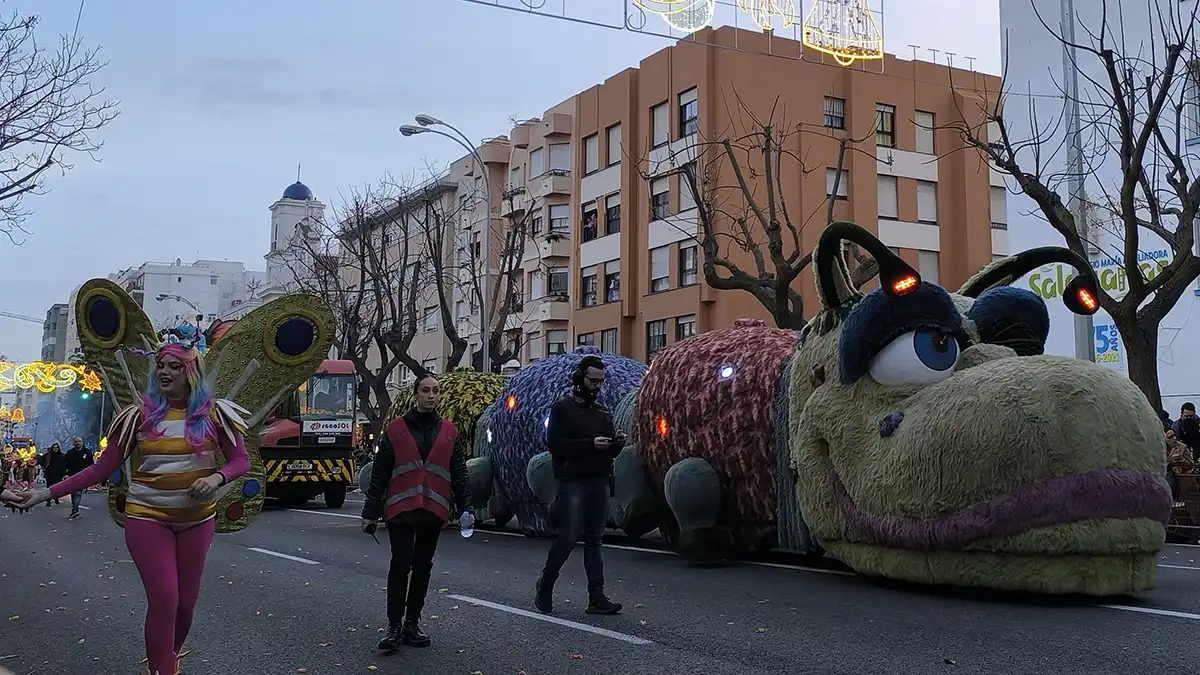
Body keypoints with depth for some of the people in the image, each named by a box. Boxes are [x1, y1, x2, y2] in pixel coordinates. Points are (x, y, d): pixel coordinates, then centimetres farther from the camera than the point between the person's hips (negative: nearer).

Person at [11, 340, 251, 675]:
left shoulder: (213, 413, -3)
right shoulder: (140, 415, -4)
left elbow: (240, 460, 0)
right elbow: (102, 468, -2)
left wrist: (217, 477, -22)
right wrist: (48, 493, -9)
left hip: (197, 519, 2)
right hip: (147, 517, -1)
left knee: (186, 601, 10)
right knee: (163, 599, -13)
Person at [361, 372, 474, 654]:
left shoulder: (449, 431, 8)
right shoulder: (395, 429, 0)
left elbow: (459, 472, 8)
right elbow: (380, 473, 1)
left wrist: (466, 507, -2)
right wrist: (370, 511, 0)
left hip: (433, 511, 3)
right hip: (401, 509, -3)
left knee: (422, 566, 9)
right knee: (401, 564, -7)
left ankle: (411, 623, 20)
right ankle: (394, 627, 0)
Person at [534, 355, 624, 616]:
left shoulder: (603, 412, 19)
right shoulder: (563, 408, 0)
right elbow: (554, 444, -12)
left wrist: (617, 444, -1)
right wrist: (590, 444, -19)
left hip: (600, 482, 6)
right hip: (573, 482, -6)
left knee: (595, 540, 5)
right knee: (568, 537, -7)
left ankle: (597, 598, 4)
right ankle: (545, 585, 14)